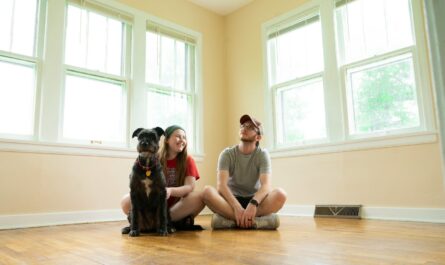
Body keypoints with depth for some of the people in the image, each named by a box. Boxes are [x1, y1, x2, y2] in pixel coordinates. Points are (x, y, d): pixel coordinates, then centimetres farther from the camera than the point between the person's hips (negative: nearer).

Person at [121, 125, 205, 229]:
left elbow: (190, 186, -12)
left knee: (199, 197, -29)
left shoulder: (188, 160, 0)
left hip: (176, 206, 0)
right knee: (126, 201, -25)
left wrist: (170, 191, -32)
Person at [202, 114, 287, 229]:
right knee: (207, 191, -31)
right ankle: (255, 220, -33)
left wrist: (253, 204, -39)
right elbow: (221, 185, -18)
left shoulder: (262, 154, -5)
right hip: (232, 200, 0)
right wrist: (237, 207, -35)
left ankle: (230, 219, -30)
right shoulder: (227, 154, -5)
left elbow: (266, 185, -19)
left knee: (280, 194, -30)